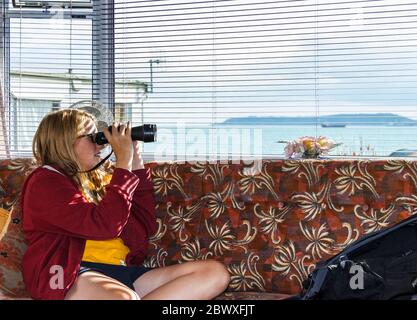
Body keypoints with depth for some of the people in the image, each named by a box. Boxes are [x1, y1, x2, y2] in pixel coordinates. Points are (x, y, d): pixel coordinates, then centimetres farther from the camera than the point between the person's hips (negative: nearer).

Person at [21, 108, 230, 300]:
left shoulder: (96, 179, 25)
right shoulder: (46, 181, 2)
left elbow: (144, 228, 16)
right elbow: (104, 225, -15)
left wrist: (135, 162, 13)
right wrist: (124, 162, -7)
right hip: (71, 274, -9)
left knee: (215, 272, -12)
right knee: (125, 298, -45)